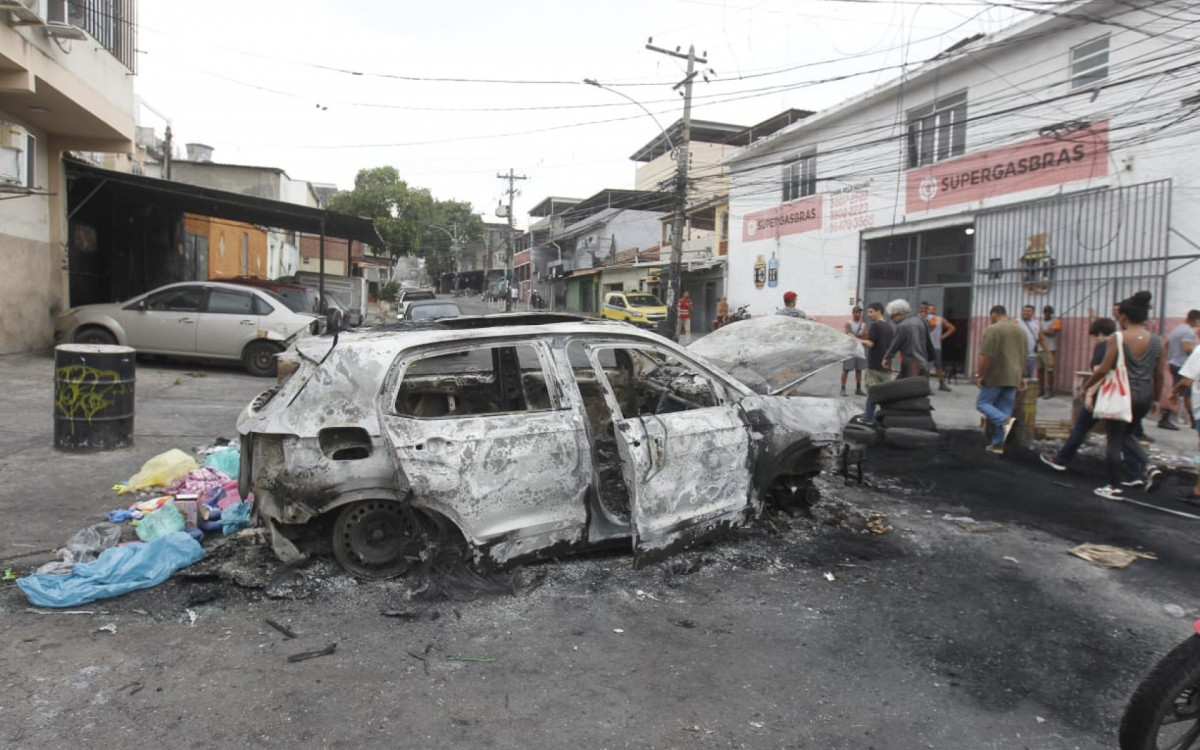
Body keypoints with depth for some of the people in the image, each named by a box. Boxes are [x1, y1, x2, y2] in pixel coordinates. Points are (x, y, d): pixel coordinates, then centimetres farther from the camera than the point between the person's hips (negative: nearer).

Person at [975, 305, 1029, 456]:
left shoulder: (993, 329, -11)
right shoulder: (1021, 331, 13)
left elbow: (986, 356, -17)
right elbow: (1024, 356, 18)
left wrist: (979, 374, -10)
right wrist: (1021, 376, 24)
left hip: (996, 376, -7)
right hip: (1013, 378, 7)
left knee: (982, 403, 6)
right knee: (1004, 410, 8)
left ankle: (1005, 420, -18)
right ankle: (998, 444, 9)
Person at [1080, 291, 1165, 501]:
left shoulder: (1118, 338, -11)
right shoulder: (1157, 341, 3)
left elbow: (1104, 369, -14)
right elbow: (1159, 375, 7)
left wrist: (1086, 386, -1)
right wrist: (1155, 397, 19)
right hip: (1144, 396, 6)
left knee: (1114, 441, 5)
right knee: (1127, 434, 27)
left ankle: (1114, 488, 11)